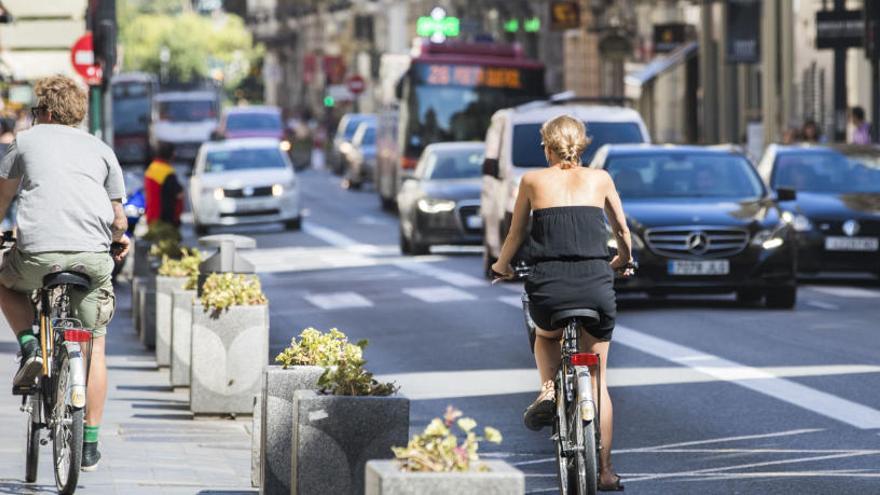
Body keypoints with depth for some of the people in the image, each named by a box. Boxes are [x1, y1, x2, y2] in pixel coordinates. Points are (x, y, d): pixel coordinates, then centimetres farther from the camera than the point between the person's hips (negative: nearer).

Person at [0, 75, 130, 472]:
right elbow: (118, 220, 17)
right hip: (93, 257, 2)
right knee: (94, 347, 15)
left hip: (37, 252, -2)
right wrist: (119, 240, 38)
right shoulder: (101, 150, 20)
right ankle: (89, 446, 13)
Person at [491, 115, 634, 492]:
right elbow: (622, 230, 23)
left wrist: (502, 266, 36)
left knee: (545, 336, 35)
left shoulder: (533, 181, 8)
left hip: (548, 287, -1)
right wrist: (624, 262, 43)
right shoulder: (600, 179, 11)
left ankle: (548, 389, 7)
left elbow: (515, 235, 16)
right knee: (597, 380, 15)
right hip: (596, 287, 1)